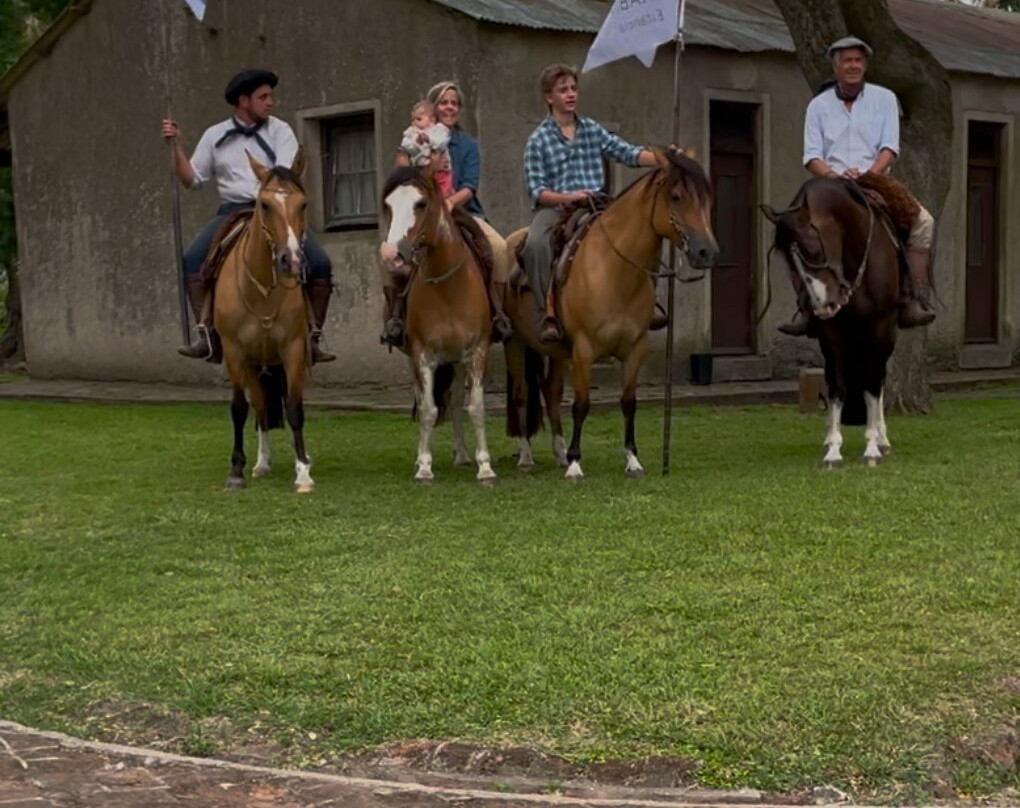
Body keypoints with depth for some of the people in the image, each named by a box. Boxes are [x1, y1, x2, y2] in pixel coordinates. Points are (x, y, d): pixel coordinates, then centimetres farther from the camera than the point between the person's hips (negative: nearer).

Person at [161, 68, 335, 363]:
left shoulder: (279, 131, 6)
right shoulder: (215, 136, 11)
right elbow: (191, 179, 11)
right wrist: (176, 146, 0)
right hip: (233, 211, 1)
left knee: (320, 264, -22)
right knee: (192, 260, -23)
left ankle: (313, 336, -13)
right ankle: (206, 335, -22)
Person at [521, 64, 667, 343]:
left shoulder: (593, 130, 12)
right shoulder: (539, 140, 1)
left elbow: (628, 153, 2)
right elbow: (536, 190, -6)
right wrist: (568, 197, -23)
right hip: (555, 208, -4)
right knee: (536, 243, -35)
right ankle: (546, 315, -31)